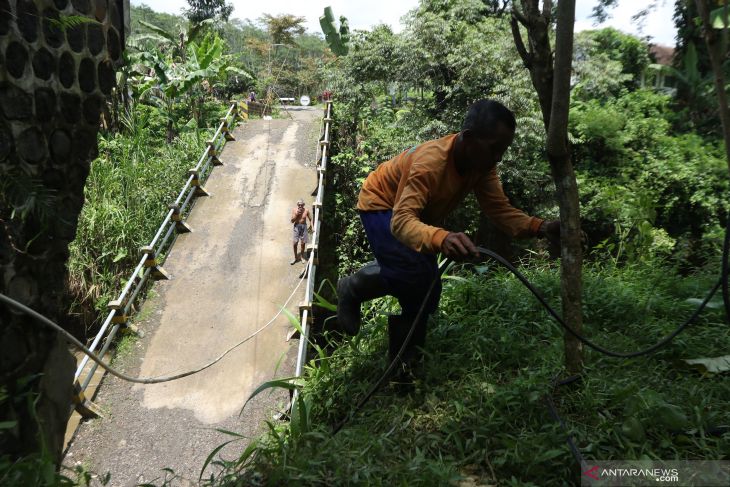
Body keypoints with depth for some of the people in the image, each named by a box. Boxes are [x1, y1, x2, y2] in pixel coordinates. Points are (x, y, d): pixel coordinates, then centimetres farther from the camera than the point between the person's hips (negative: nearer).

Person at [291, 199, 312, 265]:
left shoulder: (306, 211, -7)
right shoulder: (294, 210, -8)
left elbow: (310, 219, 4)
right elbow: (292, 221, -8)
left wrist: (310, 226, -9)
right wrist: (296, 214, -20)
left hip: (304, 226, 0)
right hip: (297, 226, 0)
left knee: (303, 243, 7)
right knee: (295, 243, -4)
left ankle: (302, 256, 28)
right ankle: (296, 257, 13)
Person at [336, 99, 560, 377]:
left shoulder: (482, 164, -18)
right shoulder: (430, 161, -41)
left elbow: (500, 211, -20)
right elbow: (401, 221, -51)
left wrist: (540, 227, -39)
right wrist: (441, 239, -71)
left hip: (419, 212, 8)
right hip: (381, 205, -7)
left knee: (428, 287, 3)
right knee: (414, 274, -26)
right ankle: (353, 289, 1)